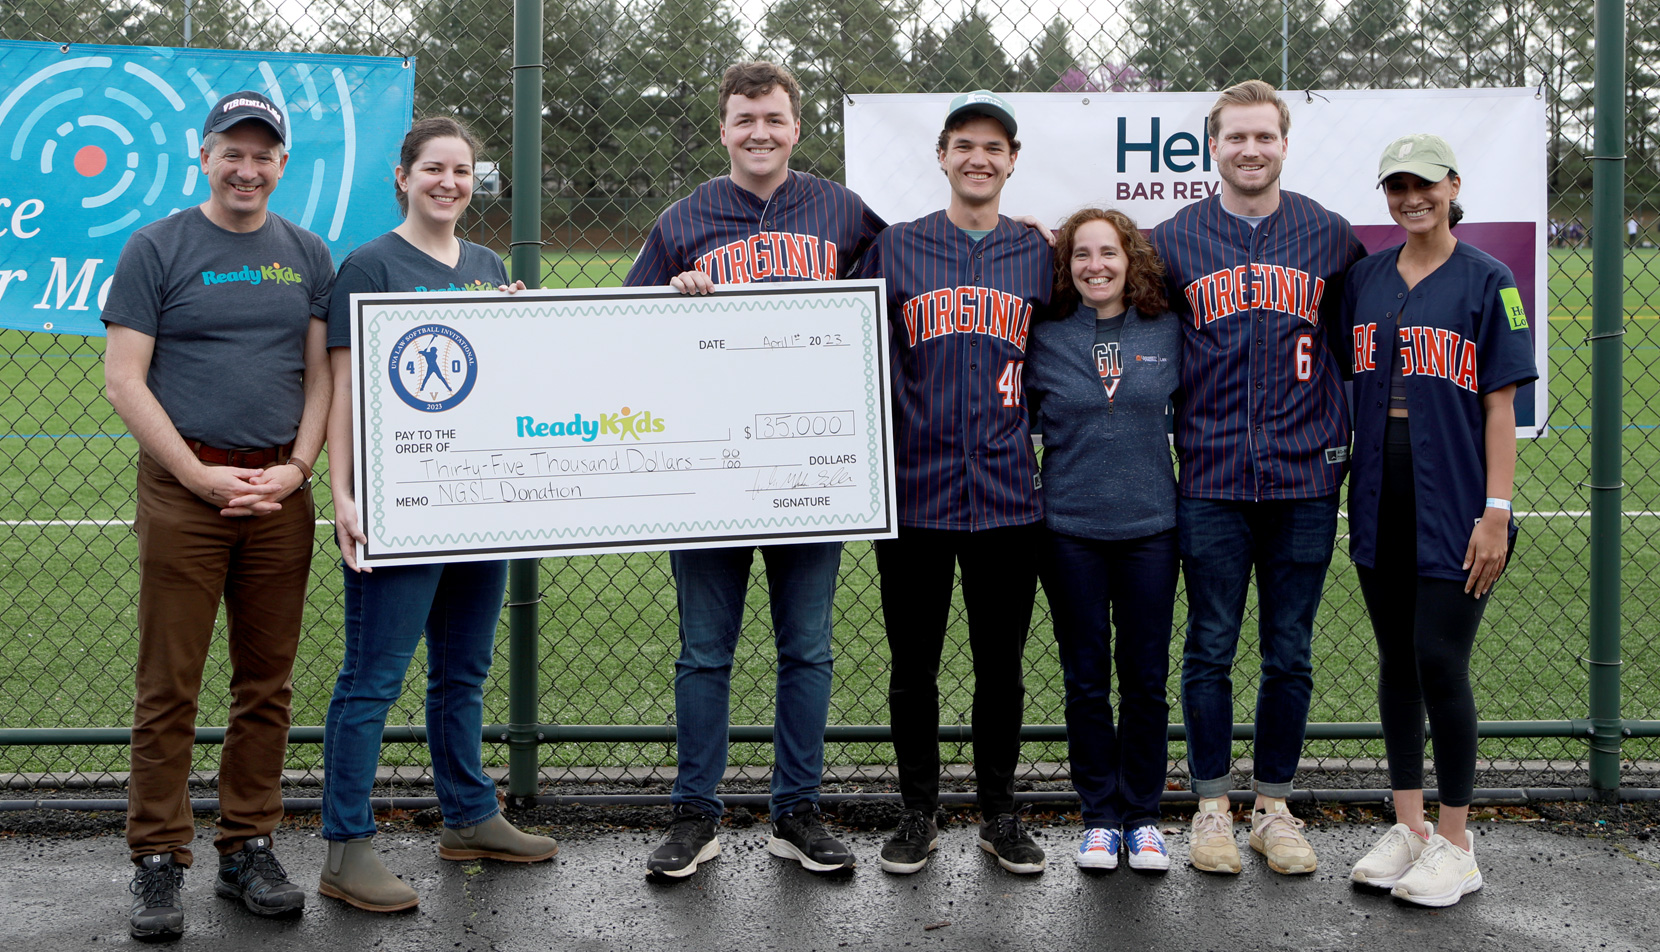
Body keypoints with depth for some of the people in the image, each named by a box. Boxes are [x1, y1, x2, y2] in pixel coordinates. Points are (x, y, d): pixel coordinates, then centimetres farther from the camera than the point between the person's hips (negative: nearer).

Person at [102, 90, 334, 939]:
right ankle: (158, 862, 8)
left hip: (280, 491, 3)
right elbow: (124, 380, -3)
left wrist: (295, 467, -4)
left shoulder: (308, 256, 13)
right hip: (183, 485, -3)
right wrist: (199, 474, -10)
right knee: (169, 686, -1)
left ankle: (247, 850, 19)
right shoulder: (157, 248, 2)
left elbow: (320, 375, 12)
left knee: (268, 683, 8)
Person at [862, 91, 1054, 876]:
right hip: (914, 489, -1)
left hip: (1007, 493, 1)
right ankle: (918, 813, 21)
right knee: (913, 665, 7)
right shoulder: (895, 249, 5)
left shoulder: (1037, 255, 9)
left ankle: (999, 813, 23)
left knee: (1000, 664, 9)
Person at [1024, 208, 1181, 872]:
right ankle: (1100, 817, 19)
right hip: (1070, 529, 0)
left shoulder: (1169, 335, 3)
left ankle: (1142, 816, 20)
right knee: (1086, 680, 7)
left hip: (1150, 526, 1)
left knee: (1146, 678, 6)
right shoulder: (1044, 339, 1)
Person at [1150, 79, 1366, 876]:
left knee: (1290, 655, 7)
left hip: (1305, 478, 1)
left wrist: (1348, 438, 9)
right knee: (1210, 650, 4)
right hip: (1211, 481, -1)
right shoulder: (1174, 241, 5)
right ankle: (1212, 807, 16)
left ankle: (1274, 809, 19)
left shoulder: (1329, 236, 7)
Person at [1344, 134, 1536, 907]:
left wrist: (1496, 511, -11)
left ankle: (1455, 846, 8)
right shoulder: (1364, 278, 10)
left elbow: (1500, 406, -5)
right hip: (1380, 499, 5)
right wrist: (1345, 488, 9)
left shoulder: (1486, 280, -2)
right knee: (1397, 660, 11)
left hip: (1452, 504, -5)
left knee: (1440, 663, -6)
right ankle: (1408, 828, 22)